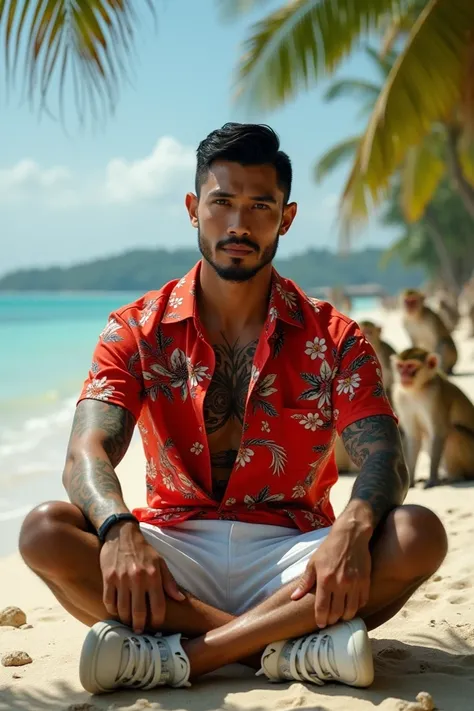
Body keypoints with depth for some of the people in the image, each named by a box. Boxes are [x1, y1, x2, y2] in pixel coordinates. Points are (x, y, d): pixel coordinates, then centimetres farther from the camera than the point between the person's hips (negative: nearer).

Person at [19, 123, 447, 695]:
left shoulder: (333, 340, 3)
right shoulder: (136, 332, 4)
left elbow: (384, 459, -9)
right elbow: (87, 454, -10)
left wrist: (352, 530, -33)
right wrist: (119, 531, -33)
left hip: (290, 556, 0)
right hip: (176, 552, 0)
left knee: (419, 535, -26)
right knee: (44, 531, -26)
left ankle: (182, 654, -28)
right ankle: (289, 648, -27)